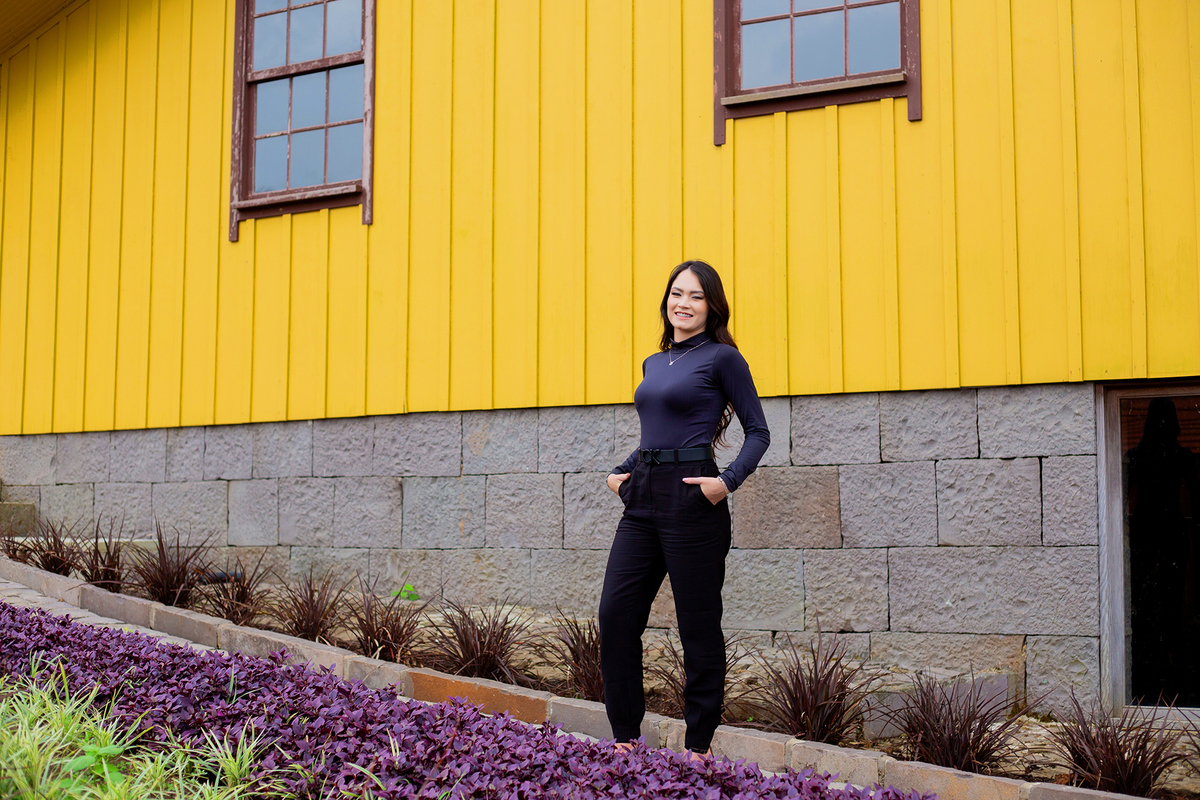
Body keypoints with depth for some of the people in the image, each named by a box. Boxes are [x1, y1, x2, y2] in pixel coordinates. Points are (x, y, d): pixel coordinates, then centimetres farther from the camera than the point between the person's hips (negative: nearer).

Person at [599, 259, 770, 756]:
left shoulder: (722, 358, -2)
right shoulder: (653, 363, 17)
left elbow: (758, 432, -3)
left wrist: (728, 481, -16)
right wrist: (622, 471, 12)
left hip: (690, 498, -7)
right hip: (643, 497, 7)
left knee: (698, 626, 0)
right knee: (616, 613, 2)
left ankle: (698, 744, 12)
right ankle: (625, 737, 14)